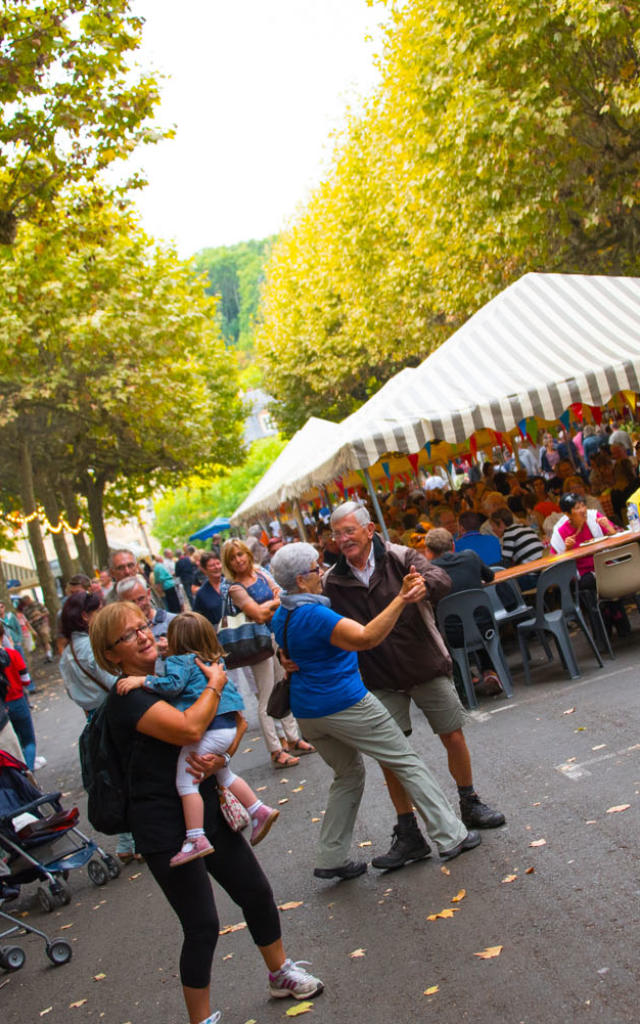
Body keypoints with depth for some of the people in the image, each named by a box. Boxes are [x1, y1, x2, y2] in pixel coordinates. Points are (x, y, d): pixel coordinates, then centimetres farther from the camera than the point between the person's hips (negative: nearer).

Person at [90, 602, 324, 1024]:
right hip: (166, 828, -8)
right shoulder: (126, 698, -17)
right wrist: (216, 684, -14)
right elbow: (188, 728, -32)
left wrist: (219, 758, -10)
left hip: (208, 811, 8)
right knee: (203, 925, -2)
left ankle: (281, 973, 39)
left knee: (258, 894, 16)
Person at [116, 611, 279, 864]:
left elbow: (172, 684, -20)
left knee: (185, 781, -7)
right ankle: (259, 810, 30)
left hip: (208, 730, -9)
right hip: (228, 726, 10)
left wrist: (141, 680, -19)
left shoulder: (180, 661, -6)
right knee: (223, 775, 28)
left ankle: (196, 839, -11)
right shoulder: (215, 661, 19)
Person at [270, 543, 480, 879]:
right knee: (407, 762, 4)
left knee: (348, 775, 23)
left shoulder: (281, 616, 8)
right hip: (345, 703, -9)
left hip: (307, 711, 9)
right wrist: (402, 599, -38)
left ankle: (331, 859, 21)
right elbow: (366, 638, -33)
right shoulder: (313, 614, -22)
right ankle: (451, 837, 9)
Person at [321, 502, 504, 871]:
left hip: (427, 667, -1)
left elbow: (442, 579, -25)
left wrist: (421, 584, -48)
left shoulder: (399, 558, -10)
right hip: (382, 681, 1)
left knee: (453, 736, 6)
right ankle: (408, 834, 14)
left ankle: (470, 805, 32)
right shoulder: (333, 582, -4)